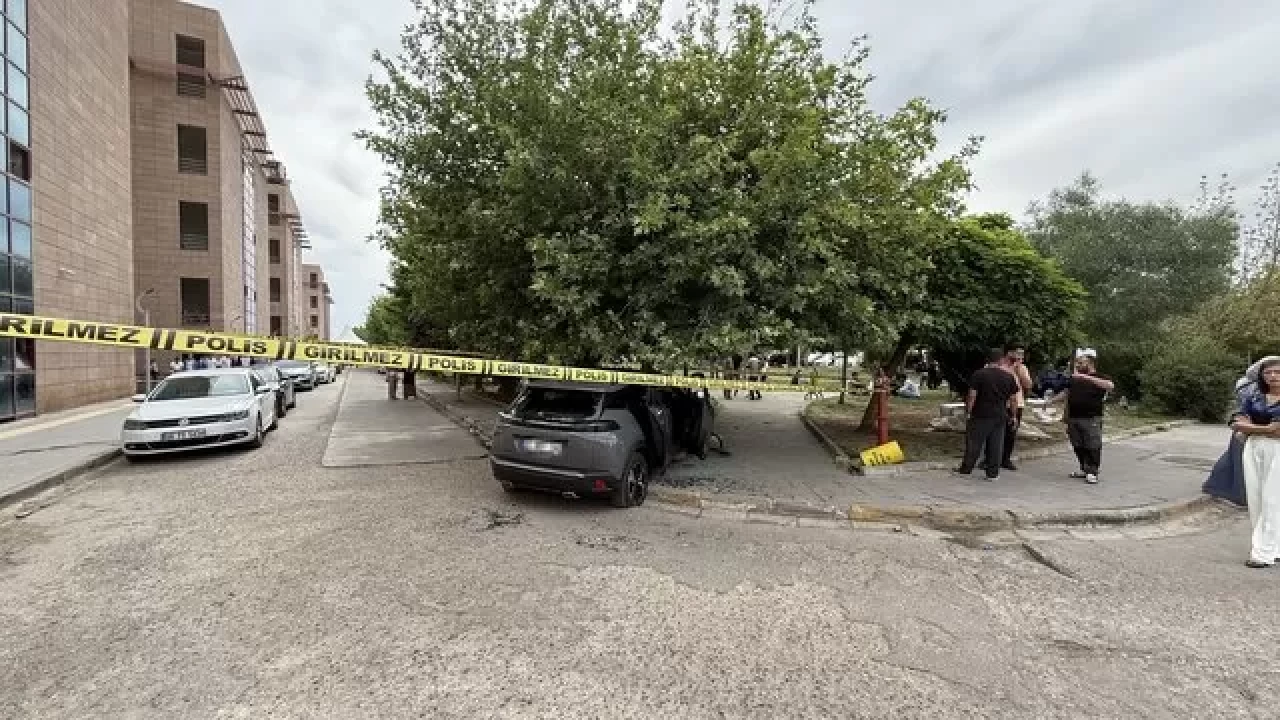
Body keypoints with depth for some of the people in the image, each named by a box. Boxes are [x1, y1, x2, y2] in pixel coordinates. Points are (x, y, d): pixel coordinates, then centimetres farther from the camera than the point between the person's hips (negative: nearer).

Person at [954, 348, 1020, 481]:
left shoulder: (979, 374, -8)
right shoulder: (1009, 377, 3)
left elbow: (972, 396, -10)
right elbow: (1012, 399, 7)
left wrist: (969, 411, -2)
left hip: (980, 415, -3)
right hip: (1000, 416, 3)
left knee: (974, 442, 4)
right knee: (996, 445, 7)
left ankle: (966, 468, 11)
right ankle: (993, 473, 11)